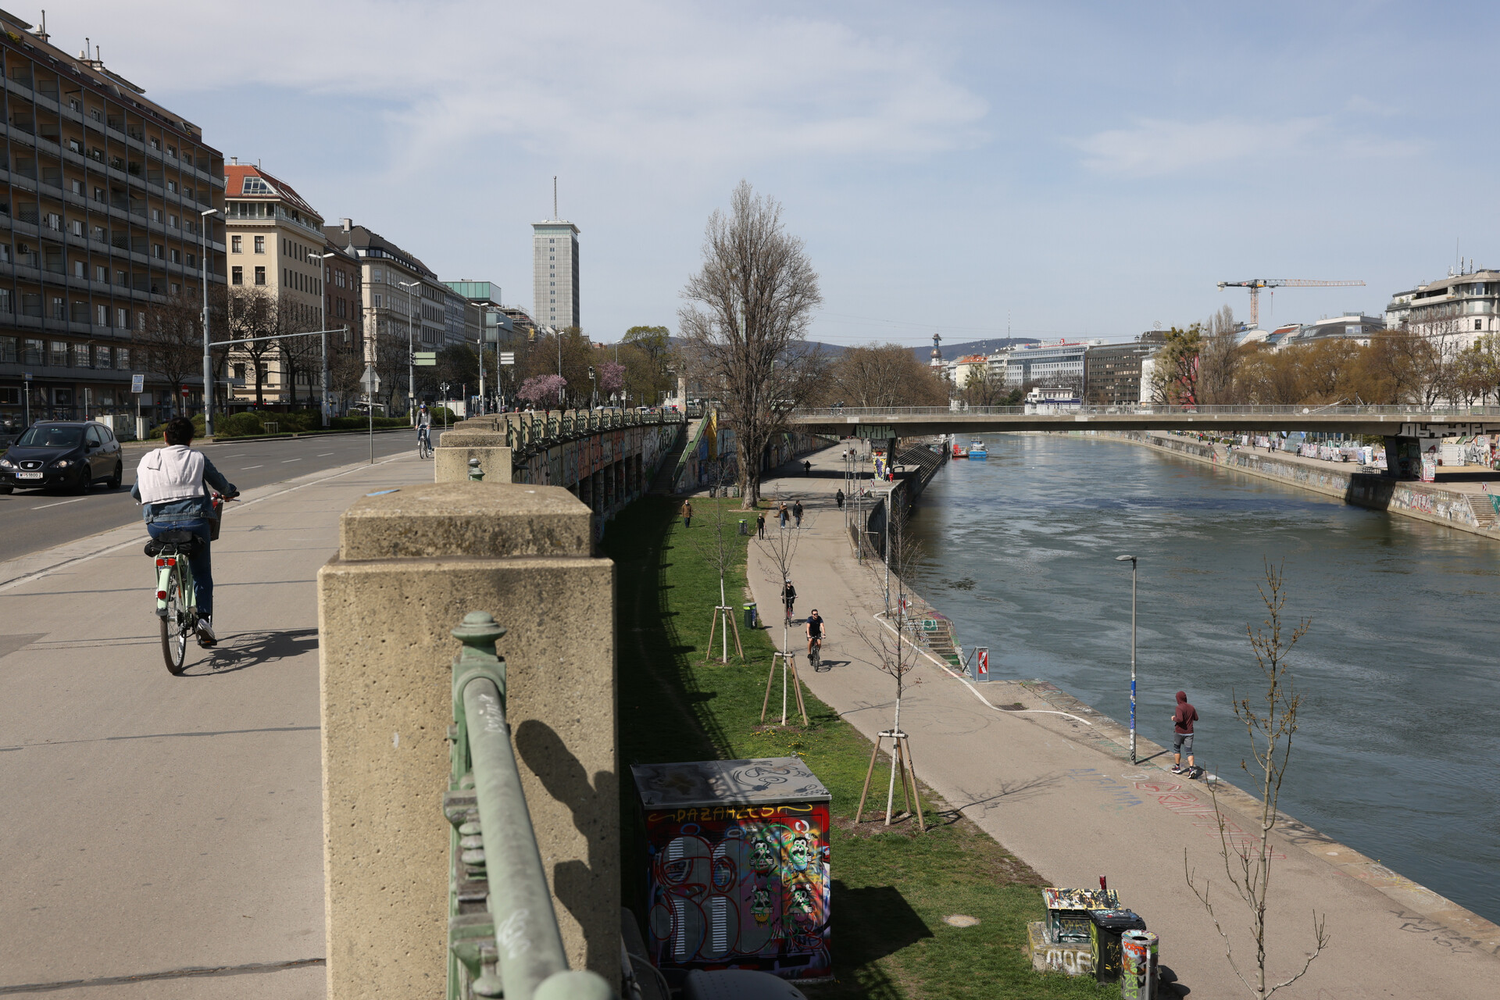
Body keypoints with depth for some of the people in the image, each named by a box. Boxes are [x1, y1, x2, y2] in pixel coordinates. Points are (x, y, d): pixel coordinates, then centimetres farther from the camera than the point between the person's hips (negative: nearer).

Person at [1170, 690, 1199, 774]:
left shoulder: (1179, 708, -17)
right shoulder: (1191, 707, 3)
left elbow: (1180, 719, -31)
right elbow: (1196, 718, 14)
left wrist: (1174, 718, -11)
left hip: (1179, 732, -4)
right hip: (1189, 732, 4)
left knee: (1176, 748, 17)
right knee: (1189, 751, 2)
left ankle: (1177, 768, 23)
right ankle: (1191, 769, -15)